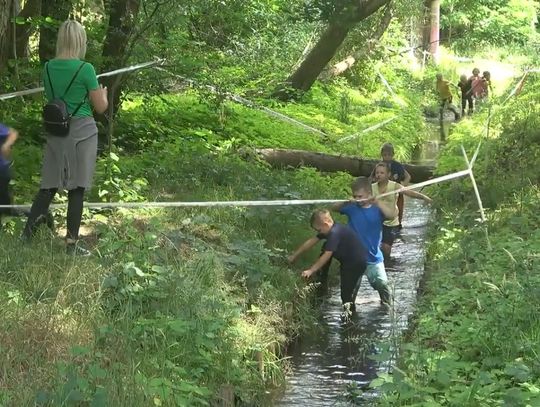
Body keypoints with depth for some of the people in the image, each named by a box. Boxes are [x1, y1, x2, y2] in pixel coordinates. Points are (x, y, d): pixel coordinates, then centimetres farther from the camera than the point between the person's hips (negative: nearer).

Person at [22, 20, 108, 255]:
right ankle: (71, 243, 6)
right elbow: (101, 107, -5)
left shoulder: (49, 67, 3)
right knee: (77, 188, 2)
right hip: (82, 132, -5)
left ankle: (28, 231, 12)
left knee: (49, 185, 13)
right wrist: (103, 92, 15)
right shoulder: (85, 69, -12)